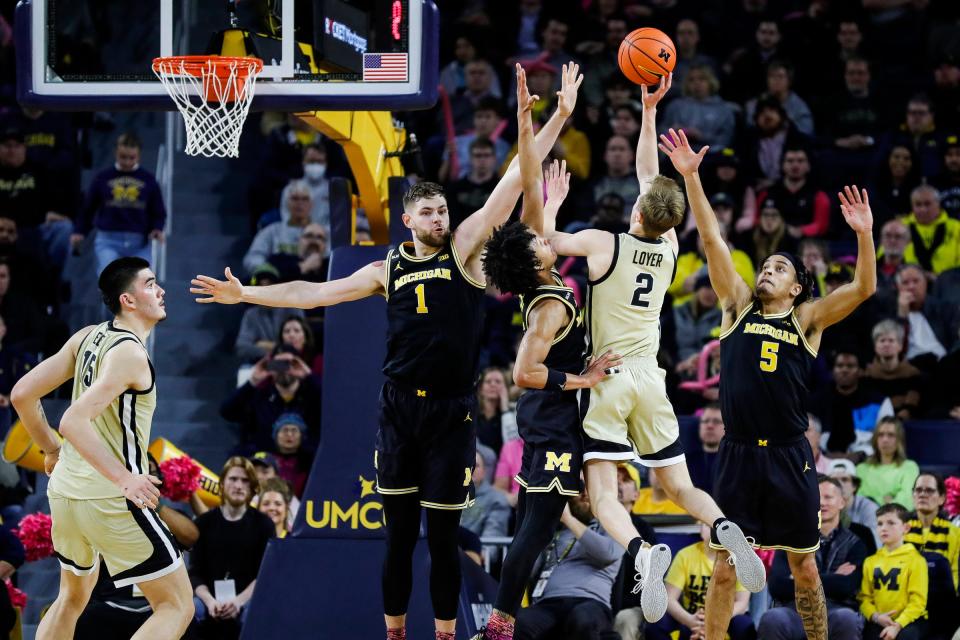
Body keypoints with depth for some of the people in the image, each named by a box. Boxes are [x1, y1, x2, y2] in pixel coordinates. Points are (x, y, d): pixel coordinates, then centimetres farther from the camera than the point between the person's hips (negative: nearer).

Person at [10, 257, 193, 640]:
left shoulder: (86, 338, 7)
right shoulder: (129, 354, -16)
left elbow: (22, 395, 10)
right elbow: (74, 422, -27)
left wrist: (51, 451, 24)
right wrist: (124, 479, -25)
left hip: (65, 493, 9)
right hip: (113, 503, -9)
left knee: (72, 597, 29)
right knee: (176, 607, -2)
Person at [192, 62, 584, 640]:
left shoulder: (464, 249, 0)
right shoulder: (387, 271, 9)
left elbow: (512, 184, -7)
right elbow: (314, 293, 13)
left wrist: (558, 118, -14)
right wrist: (245, 296, 10)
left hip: (452, 412, -3)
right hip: (400, 408, 3)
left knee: (443, 538, 2)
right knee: (400, 536, 8)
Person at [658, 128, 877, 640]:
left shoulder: (807, 320, 6)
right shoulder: (739, 307, 9)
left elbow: (863, 289, -5)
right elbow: (712, 242, 3)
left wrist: (864, 235, -20)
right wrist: (690, 178, -4)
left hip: (789, 457, -1)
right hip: (738, 454, 1)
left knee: (804, 568, 6)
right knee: (725, 567, 3)